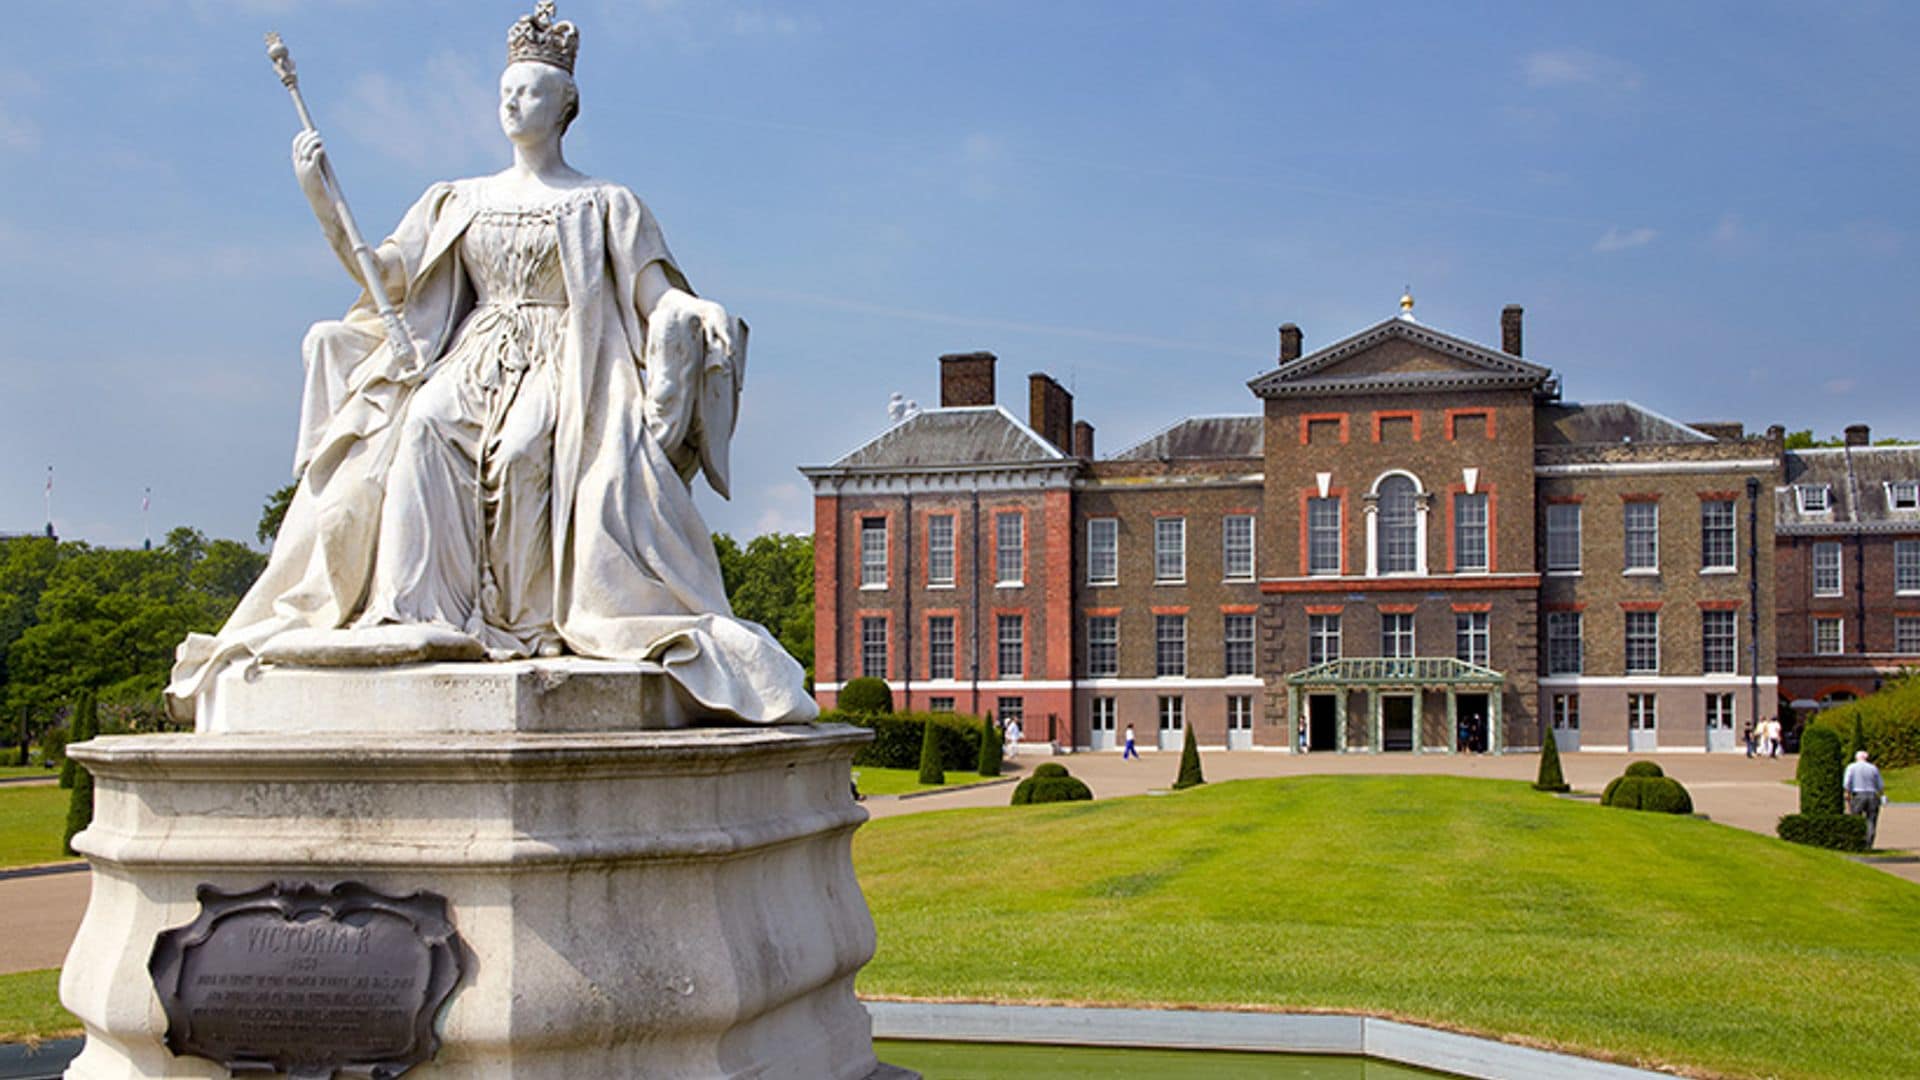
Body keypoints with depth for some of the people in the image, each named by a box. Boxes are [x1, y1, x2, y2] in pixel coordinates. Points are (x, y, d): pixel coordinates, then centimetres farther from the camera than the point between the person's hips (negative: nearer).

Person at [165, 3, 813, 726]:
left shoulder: (604, 206, 10)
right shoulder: (461, 201, 20)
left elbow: (658, 295, 2)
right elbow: (384, 275, 15)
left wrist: (704, 311, -21)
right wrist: (318, 197, 6)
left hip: (564, 372, -3)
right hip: (473, 361, 3)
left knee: (525, 445, -35)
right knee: (423, 425, -30)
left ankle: (529, 619, -29)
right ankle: (421, 609, -34)